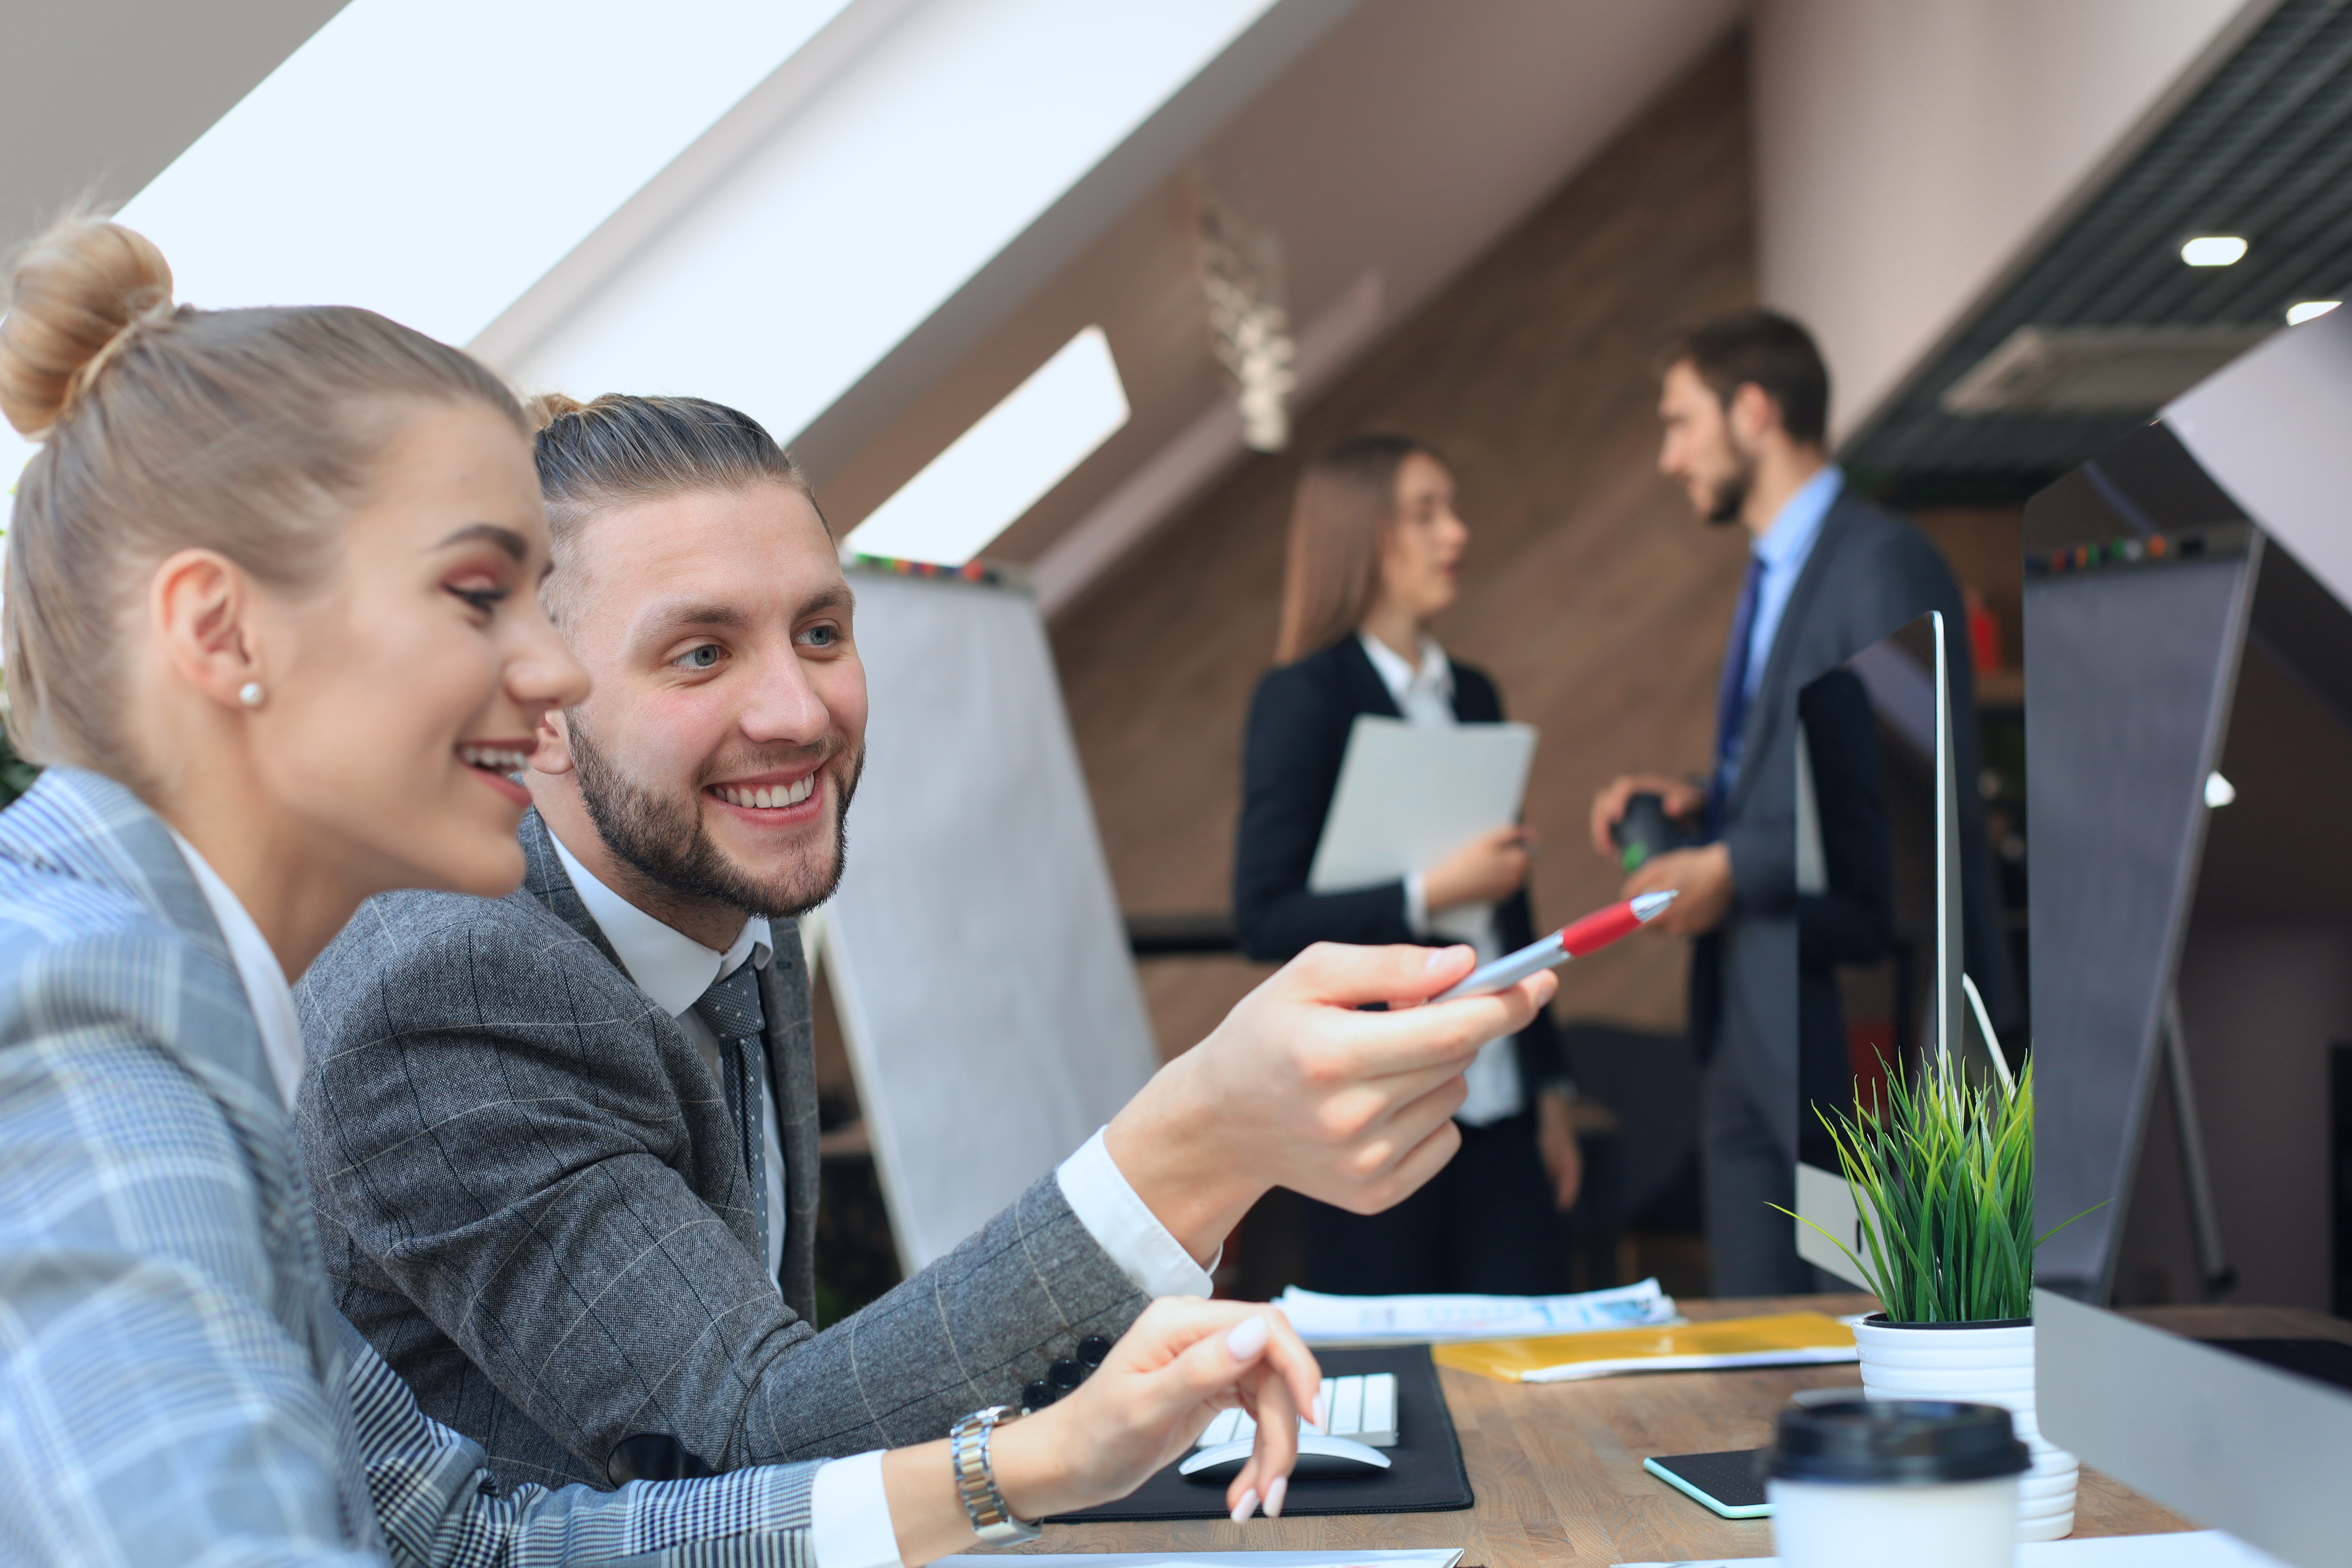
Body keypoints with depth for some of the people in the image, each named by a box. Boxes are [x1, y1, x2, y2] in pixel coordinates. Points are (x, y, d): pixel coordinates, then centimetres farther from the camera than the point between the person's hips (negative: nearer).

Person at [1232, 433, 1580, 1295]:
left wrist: (1550, 1090, 17)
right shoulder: (1304, 698, -6)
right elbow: (1263, 919, -12)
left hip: (1496, 1102, 6)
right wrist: (1427, 895, -20)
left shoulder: (1474, 695, 15)